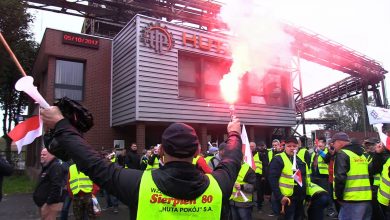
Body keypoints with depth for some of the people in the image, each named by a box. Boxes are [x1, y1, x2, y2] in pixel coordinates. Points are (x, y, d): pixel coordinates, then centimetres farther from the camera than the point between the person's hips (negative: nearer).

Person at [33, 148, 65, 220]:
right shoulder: (46, 167, 17)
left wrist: (49, 202, -25)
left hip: (51, 203, -11)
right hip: (43, 202, 11)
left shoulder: (55, 167, -18)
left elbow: (56, 186, -26)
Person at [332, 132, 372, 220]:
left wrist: (339, 197, -8)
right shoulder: (362, 154, 17)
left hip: (352, 199, -8)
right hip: (367, 198, 8)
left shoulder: (342, 154, -9)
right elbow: (368, 174, 22)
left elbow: (340, 177, -19)